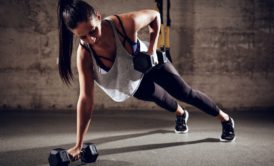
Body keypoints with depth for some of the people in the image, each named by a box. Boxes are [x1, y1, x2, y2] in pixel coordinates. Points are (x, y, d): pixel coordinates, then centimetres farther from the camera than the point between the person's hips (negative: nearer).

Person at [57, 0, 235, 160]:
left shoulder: (126, 23, -42)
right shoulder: (84, 54, -36)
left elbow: (154, 15, -18)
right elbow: (86, 98, -33)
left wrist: (152, 47, -28)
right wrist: (78, 145, -34)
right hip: (132, 83, 3)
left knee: (187, 93, 9)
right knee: (161, 98, 28)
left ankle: (226, 119, 35)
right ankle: (181, 114, 65)